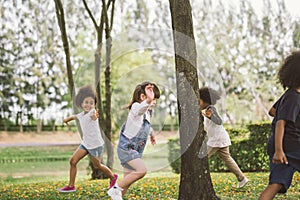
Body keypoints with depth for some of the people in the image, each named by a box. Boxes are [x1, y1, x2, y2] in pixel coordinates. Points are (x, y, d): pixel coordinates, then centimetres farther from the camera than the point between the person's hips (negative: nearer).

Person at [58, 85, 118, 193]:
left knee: (97, 165, 8)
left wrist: (94, 116, -68)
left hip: (95, 144, -7)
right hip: (85, 143, 7)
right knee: (73, 161, -1)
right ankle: (71, 186, 10)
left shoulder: (92, 112, -20)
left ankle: (113, 177, 35)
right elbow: (73, 117, 29)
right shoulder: (81, 115, 3)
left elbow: (92, 115, -49)